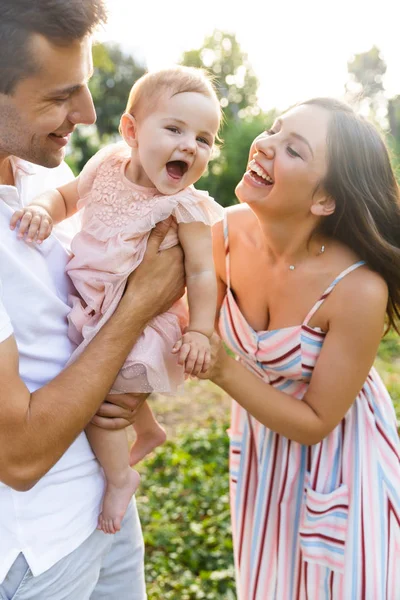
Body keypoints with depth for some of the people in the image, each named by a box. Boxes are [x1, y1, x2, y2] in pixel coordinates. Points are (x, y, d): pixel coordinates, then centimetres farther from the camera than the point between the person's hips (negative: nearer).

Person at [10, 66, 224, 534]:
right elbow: (67, 196, 8)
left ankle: (120, 476, 12)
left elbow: (201, 271, -16)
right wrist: (41, 209, -14)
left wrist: (200, 330, -24)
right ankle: (148, 430, 55)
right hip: (90, 307, 7)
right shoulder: (108, 166, -6)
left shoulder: (186, 207, -19)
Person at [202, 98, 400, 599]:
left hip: (336, 459, -4)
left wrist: (223, 370, -30)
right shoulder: (230, 230, -21)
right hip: (261, 447, 4)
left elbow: (316, 422, -21)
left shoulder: (359, 289, -34)